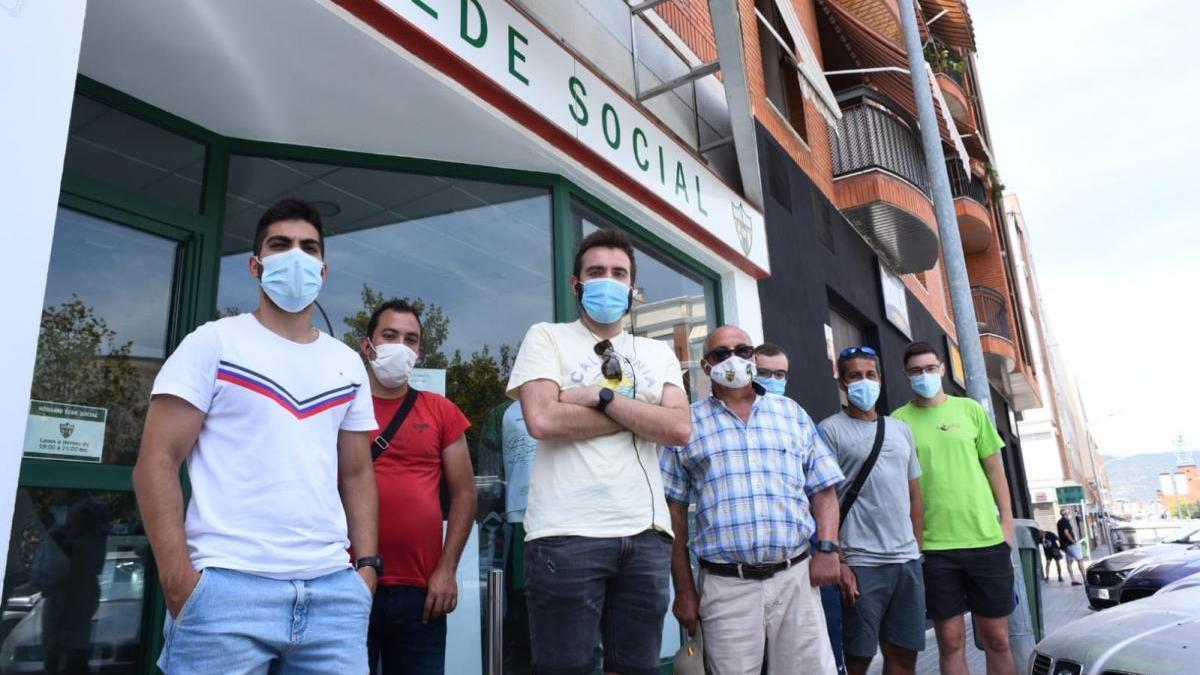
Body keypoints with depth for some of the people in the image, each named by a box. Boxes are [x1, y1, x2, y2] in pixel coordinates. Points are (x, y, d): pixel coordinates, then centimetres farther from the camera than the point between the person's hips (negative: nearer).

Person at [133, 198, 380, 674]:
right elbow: (157, 463, -3)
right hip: (228, 585, -3)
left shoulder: (348, 364, 15)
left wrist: (367, 563, 4)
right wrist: (179, 581, -10)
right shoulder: (214, 342, 3)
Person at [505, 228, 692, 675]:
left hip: (646, 535, 4)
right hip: (567, 535, -4)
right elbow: (542, 420, -13)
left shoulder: (658, 353, 15)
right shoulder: (546, 338, 5)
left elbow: (680, 429, -1)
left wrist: (601, 396, -9)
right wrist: (641, 411, -4)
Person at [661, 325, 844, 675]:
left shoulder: (792, 413, 12)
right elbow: (674, 510, 4)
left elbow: (823, 489, 12)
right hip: (725, 586, -2)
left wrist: (827, 547, -2)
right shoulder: (687, 423, 4)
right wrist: (684, 589, 1)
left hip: (796, 577, 2)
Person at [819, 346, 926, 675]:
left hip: (907, 560, 5)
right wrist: (839, 563, -12)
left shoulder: (901, 429, 15)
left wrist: (917, 550, 12)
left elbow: (915, 496, 18)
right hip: (860, 563, -5)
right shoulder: (831, 430, -3)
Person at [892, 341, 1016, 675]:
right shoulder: (898, 421, 0)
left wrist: (1007, 522, 3)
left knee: (997, 638, 10)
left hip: (987, 539, 2)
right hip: (932, 546, -2)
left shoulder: (970, 409, 7)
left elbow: (994, 469, 10)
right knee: (951, 640, 5)